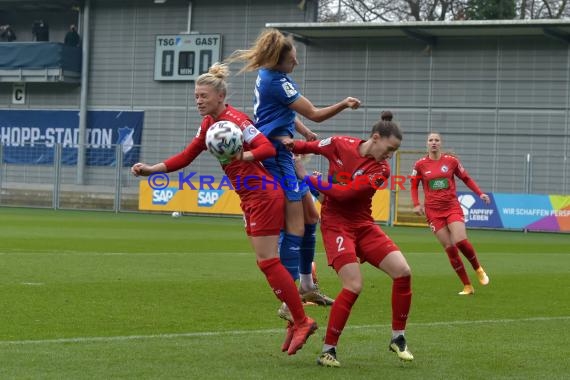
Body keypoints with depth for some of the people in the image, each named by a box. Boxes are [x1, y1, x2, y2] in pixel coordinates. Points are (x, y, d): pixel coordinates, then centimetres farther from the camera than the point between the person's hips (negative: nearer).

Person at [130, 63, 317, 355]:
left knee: (268, 262, -9)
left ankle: (302, 322, -2)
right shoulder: (209, 124, 10)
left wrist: (242, 156, -43)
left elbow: (267, 148, -26)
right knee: (267, 262, 10)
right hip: (250, 198, 9)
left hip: (262, 196, -9)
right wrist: (151, 170, 4)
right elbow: (186, 157, 13)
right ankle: (296, 320, 16)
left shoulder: (235, 120, -17)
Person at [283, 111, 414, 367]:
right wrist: (292, 145, -11)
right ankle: (327, 350, -9)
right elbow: (311, 147, 11)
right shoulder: (340, 144, -8)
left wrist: (311, 180, -18)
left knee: (403, 272, -10)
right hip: (336, 224, -3)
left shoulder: (381, 170, -8)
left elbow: (344, 193, -19)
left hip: (363, 225, 3)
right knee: (354, 286, -21)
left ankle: (398, 339, 8)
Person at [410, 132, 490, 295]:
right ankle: (467, 286, 2)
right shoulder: (420, 164, 2)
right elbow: (414, 185, 12)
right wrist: (416, 204, -2)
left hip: (452, 208, -1)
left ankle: (478, 269, 9)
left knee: (461, 242, -20)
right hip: (433, 211, 1)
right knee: (450, 248, -6)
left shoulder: (451, 160, 1)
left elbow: (466, 179, 11)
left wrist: (480, 193, 1)